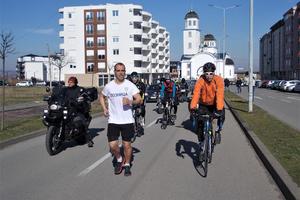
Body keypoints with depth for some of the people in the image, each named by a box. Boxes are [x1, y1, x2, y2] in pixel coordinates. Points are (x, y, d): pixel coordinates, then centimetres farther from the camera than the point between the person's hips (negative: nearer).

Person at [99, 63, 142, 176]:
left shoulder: (130, 85, -3)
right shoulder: (109, 86, 3)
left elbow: (139, 100, -6)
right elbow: (102, 96, 21)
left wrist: (130, 101, -26)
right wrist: (104, 108, 7)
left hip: (127, 120, -1)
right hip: (113, 121, 1)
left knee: (127, 144, 7)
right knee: (112, 145, -4)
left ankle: (127, 165, 27)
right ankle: (119, 160, 26)